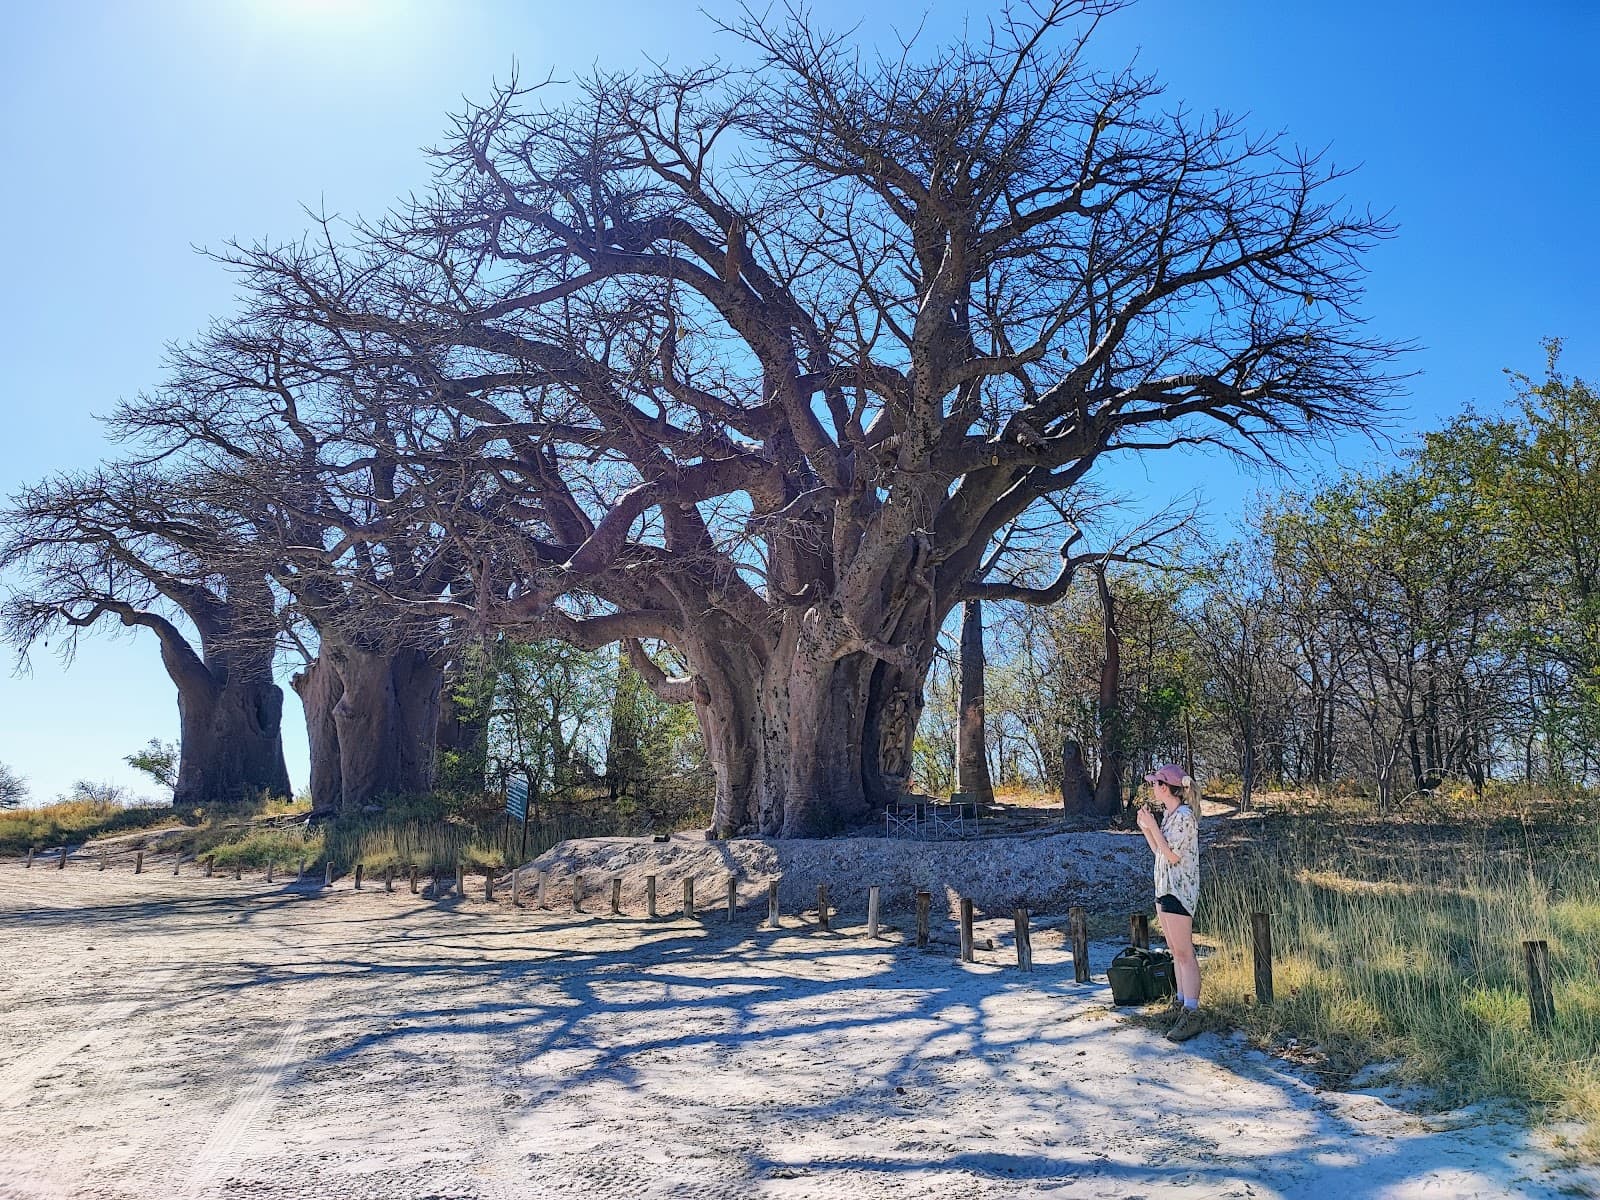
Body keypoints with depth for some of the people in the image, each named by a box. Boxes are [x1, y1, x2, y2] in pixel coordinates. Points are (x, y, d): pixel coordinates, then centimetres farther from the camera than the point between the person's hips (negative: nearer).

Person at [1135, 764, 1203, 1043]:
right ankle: (1182, 1002, 22)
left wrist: (1153, 825, -18)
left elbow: (1172, 855, -20)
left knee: (1184, 953, -8)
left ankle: (1191, 1015, -7)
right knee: (1175, 951, 14)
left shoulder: (1184, 816, -17)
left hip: (1179, 891, -10)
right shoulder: (1169, 815, 13)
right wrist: (1145, 828, 8)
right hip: (1165, 889, 10)